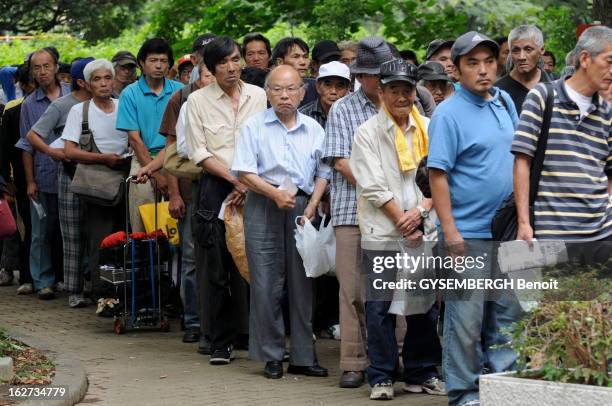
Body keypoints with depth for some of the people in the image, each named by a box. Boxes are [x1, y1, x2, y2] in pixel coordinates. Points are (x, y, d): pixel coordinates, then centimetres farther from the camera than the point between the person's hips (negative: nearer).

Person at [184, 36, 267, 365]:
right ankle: (221, 343, 5)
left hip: (255, 188, 1)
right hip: (215, 188, -1)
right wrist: (236, 179, -9)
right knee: (217, 269, -2)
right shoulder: (198, 101, 3)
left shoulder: (258, 96, 8)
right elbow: (199, 153, -1)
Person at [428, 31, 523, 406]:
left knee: (508, 311, 13)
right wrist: (450, 231, -19)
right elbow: (437, 174, -15)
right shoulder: (449, 114, -11)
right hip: (468, 233, -7)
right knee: (467, 317, -1)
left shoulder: (505, 102, 9)